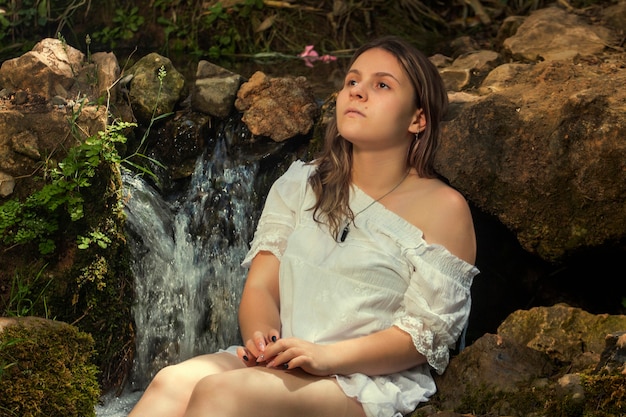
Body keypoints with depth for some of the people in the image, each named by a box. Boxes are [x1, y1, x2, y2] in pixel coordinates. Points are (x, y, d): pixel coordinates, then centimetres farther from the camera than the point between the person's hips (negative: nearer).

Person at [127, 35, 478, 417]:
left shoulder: (444, 208, -1)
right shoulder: (302, 184, 15)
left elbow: (428, 332, -6)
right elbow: (261, 286, 9)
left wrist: (328, 356, -19)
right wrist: (263, 339, -14)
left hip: (369, 382, -4)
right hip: (284, 365, 4)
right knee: (174, 382, -28)